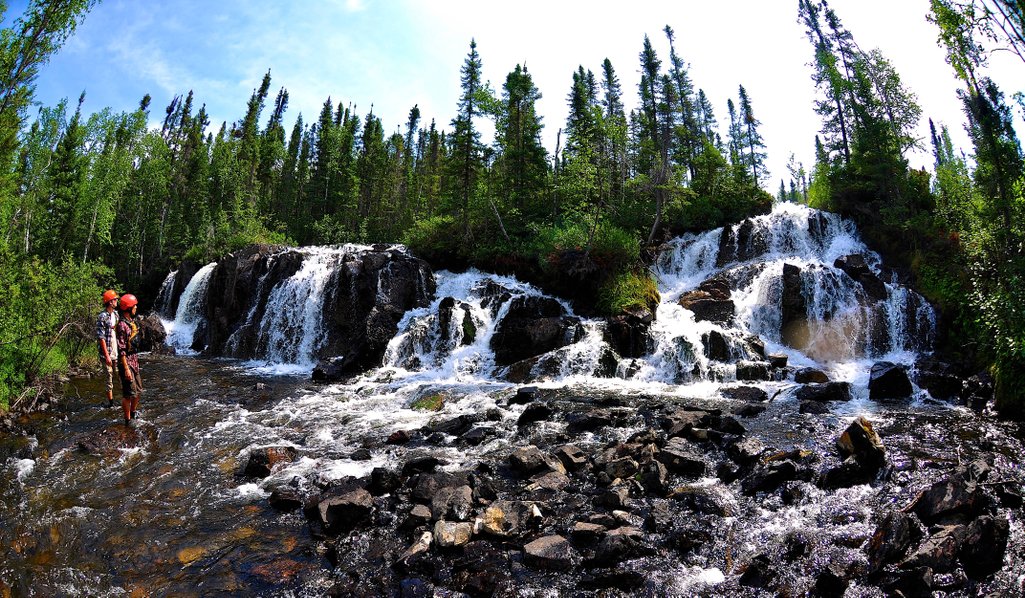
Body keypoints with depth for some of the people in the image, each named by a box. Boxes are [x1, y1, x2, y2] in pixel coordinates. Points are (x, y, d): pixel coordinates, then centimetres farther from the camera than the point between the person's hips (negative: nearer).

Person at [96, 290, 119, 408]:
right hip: (107, 353, -6)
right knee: (109, 377, 1)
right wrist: (107, 355, -16)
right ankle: (110, 401, 10)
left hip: (117, 351, 6)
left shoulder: (115, 314, 9)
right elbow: (101, 338, -15)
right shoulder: (102, 317, -13)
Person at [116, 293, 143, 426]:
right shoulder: (122, 325, -18)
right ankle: (128, 420, 11)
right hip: (126, 362, -9)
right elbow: (121, 349, -21)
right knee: (129, 394, -1)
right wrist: (126, 369, -22)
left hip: (134, 361, 9)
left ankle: (133, 415, 33)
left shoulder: (132, 322, 10)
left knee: (139, 392, 16)